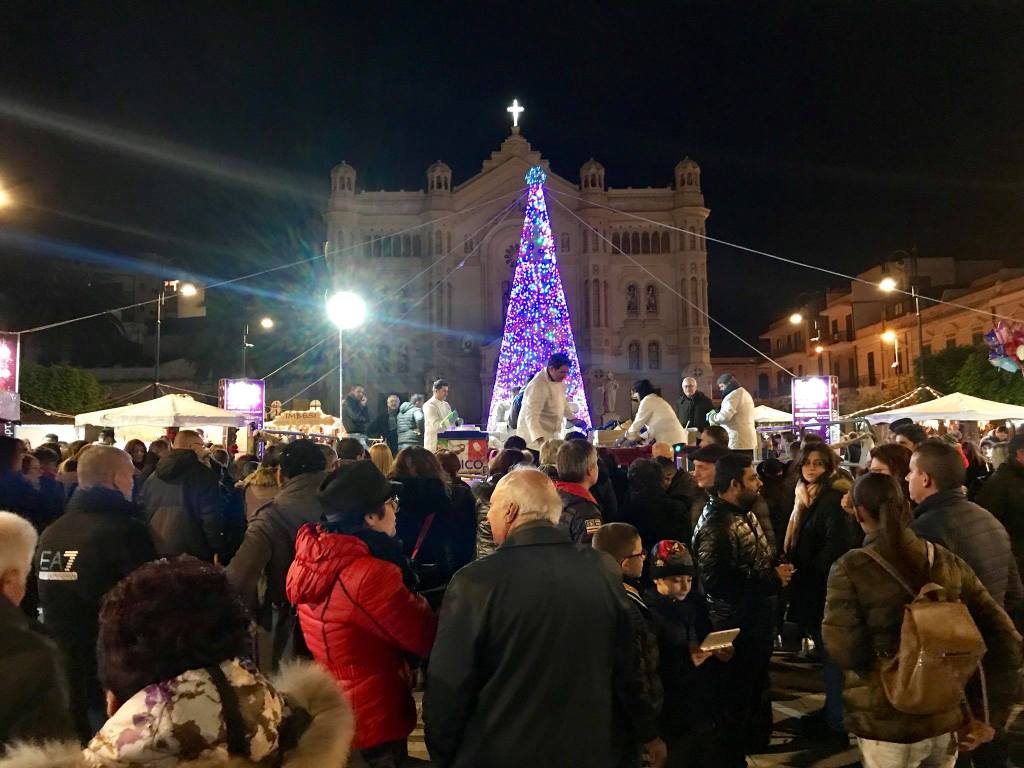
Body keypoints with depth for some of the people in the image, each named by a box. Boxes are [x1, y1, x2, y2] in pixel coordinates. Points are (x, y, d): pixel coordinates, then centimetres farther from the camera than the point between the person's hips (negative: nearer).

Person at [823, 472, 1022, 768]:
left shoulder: (850, 568, -16)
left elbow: (845, 652, -18)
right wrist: (984, 713, 8)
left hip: (886, 724, -4)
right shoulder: (949, 562, -3)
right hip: (946, 719, 4)